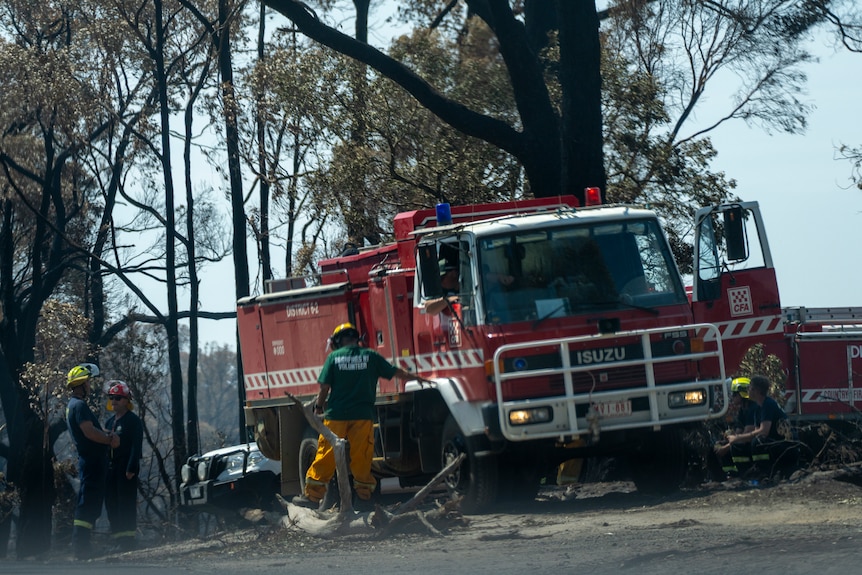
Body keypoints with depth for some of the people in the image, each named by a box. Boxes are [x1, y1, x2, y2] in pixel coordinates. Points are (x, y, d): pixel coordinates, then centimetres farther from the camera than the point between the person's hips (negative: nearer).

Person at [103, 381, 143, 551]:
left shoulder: (133, 420, -4)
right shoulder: (110, 422, 19)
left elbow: (136, 446, -12)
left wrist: (131, 468, -20)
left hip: (126, 469, -8)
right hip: (111, 468, 8)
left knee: (126, 504, -9)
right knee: (112, 504, 5)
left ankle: (127, 541, -10)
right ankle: (119, 541, 9)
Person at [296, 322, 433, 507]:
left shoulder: (334, 357, 0)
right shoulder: (371, 356, 4)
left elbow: (324, 386, -3)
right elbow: (395, 372, 12)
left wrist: (319, 406, 13)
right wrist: (417, 378, 24)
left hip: (336, 415, -1)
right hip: (363, 415, 1)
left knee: (326, 455, 3)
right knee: (361, 457, 8)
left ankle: (313, 494, 3)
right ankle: (364, 493, 12)